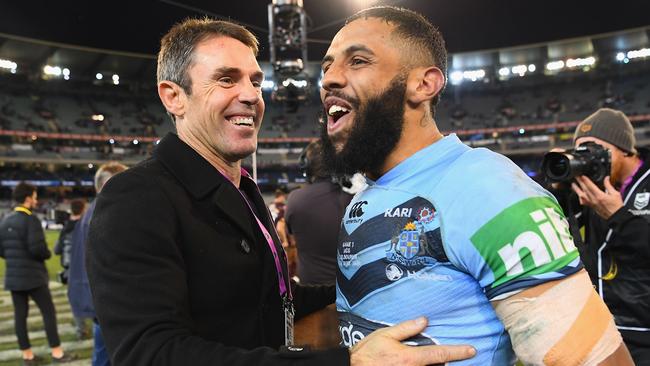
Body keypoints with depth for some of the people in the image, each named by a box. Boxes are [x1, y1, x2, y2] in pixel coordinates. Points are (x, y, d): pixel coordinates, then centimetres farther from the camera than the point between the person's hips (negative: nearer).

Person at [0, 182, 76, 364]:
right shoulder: (31, 219, -15)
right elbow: (38, 249, -22)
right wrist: (47, 254, -2)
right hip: (33, 276, -7)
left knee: (20, 314, 9)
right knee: (49, 311, 1)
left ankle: (27, 354, 16)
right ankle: (57, 352, 5)